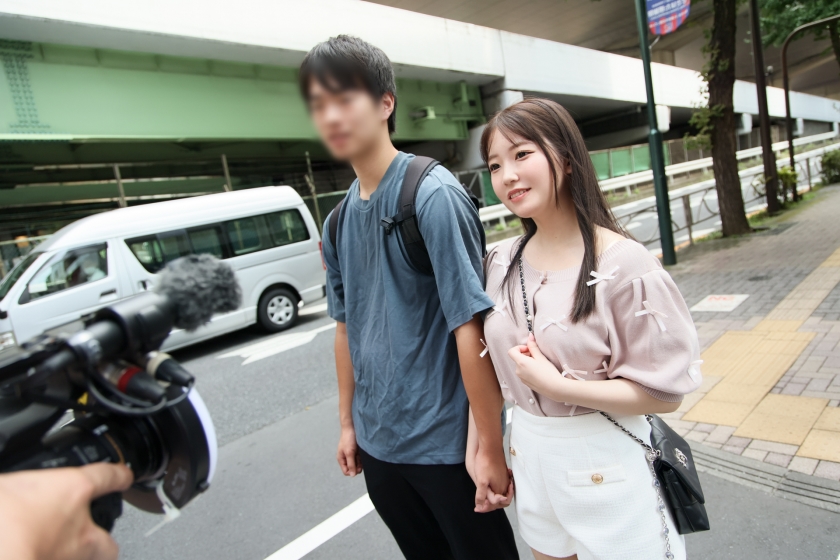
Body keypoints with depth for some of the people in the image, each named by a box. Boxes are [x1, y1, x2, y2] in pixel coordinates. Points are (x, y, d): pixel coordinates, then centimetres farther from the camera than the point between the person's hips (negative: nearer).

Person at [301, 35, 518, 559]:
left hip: (445, 442, -6)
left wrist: (491, 448, -16)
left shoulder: (433, 194, -16)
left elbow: (470, 326, -19)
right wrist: (348, 422, 14)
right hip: (378, 442, 6)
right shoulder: (339, 220, 3)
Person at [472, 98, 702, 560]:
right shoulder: (502, 263, -3)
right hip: (529, 458, 5)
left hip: (605, 465, -5)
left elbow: (666, 392, -17)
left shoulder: (622, 264, -20)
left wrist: (555, 384, -23)